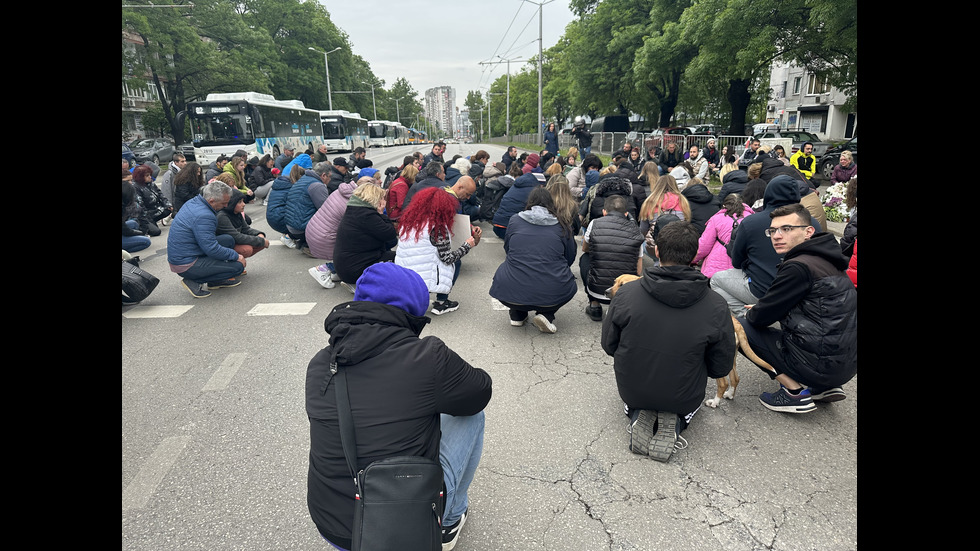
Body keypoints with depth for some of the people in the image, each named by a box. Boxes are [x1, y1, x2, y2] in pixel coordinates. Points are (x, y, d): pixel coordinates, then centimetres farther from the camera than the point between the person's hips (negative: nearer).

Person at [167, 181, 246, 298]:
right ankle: (194, 281, -4)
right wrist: (236, 256, -12)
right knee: (238, 266, -12)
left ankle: (216, 280, 15)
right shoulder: (203, 216, -27)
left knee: (228, 240, 10)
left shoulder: (194, 201, 3)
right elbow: (213, 250, -24)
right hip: (186, 265, -10)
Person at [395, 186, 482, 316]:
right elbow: (447, 258, -12)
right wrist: (467, 245, 4)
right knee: (456, 262, 15)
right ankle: (441, 303, 15)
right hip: (424, 281, -7)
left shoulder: (408, 219, 8)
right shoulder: (437, 226, -13)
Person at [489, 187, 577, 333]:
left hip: (511, 295, 1)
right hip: (552, 295, -1)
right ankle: (546, 315, 8)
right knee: (570, 285, 32)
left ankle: (517, 315, 23)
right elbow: (570, 259, 15)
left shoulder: (514, 220, 7)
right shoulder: (562, 225, 6)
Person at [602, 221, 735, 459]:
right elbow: (721, 368, -9)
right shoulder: (716, 306, -21)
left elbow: (609, 346, -6)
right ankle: (675, 421, 4)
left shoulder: (625, 294, -20)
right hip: (683, 398, 0)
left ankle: (639, 415, 5)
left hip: (631, 391, 0)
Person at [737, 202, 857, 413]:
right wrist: (760, 309, 15)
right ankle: (824, 388, 18)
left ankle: (795, 392, -2)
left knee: (739, 326, -3)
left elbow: (761, 317, -12)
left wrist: (750, 314, 9)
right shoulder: (825, 260, 10)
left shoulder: (799, 267, -19)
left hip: (822, 364, -9)